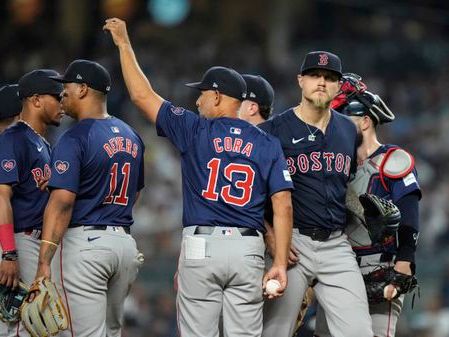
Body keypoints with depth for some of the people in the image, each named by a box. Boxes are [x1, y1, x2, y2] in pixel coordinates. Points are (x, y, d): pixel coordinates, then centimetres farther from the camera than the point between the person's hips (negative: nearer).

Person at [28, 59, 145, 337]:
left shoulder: (75, 139, -12)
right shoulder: (130, 136, 13)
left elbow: (62, 202, -20)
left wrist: (44, 262, -23)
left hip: (84, 243, -8)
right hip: (124, 241, 8)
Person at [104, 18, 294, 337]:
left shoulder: (195, 130, 1)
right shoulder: (268, 144, 8)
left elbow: (142, 95, 8)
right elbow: (283, 205, -1)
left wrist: (124, 44, 18)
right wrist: (280, 263, -1)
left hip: (200, 248, -2)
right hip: (249, 249, 2)